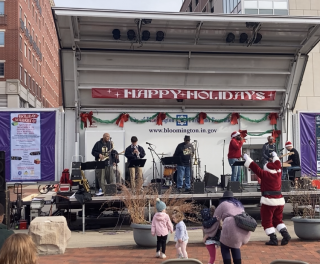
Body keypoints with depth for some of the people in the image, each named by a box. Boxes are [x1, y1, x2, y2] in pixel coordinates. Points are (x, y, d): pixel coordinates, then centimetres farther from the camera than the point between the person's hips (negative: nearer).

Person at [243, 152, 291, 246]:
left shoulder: (265, 175, -9)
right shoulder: (278, 174, 5)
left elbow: (255, 168, -3)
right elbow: (278, 165, 23)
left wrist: (247, 158, 8)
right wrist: (275, 156, 41)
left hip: (268, 201, -6)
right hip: (279, 200, 6)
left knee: (267, 221, 5)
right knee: (278, 220, 19)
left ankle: (273, 239, -1)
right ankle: (285, 234, 0)